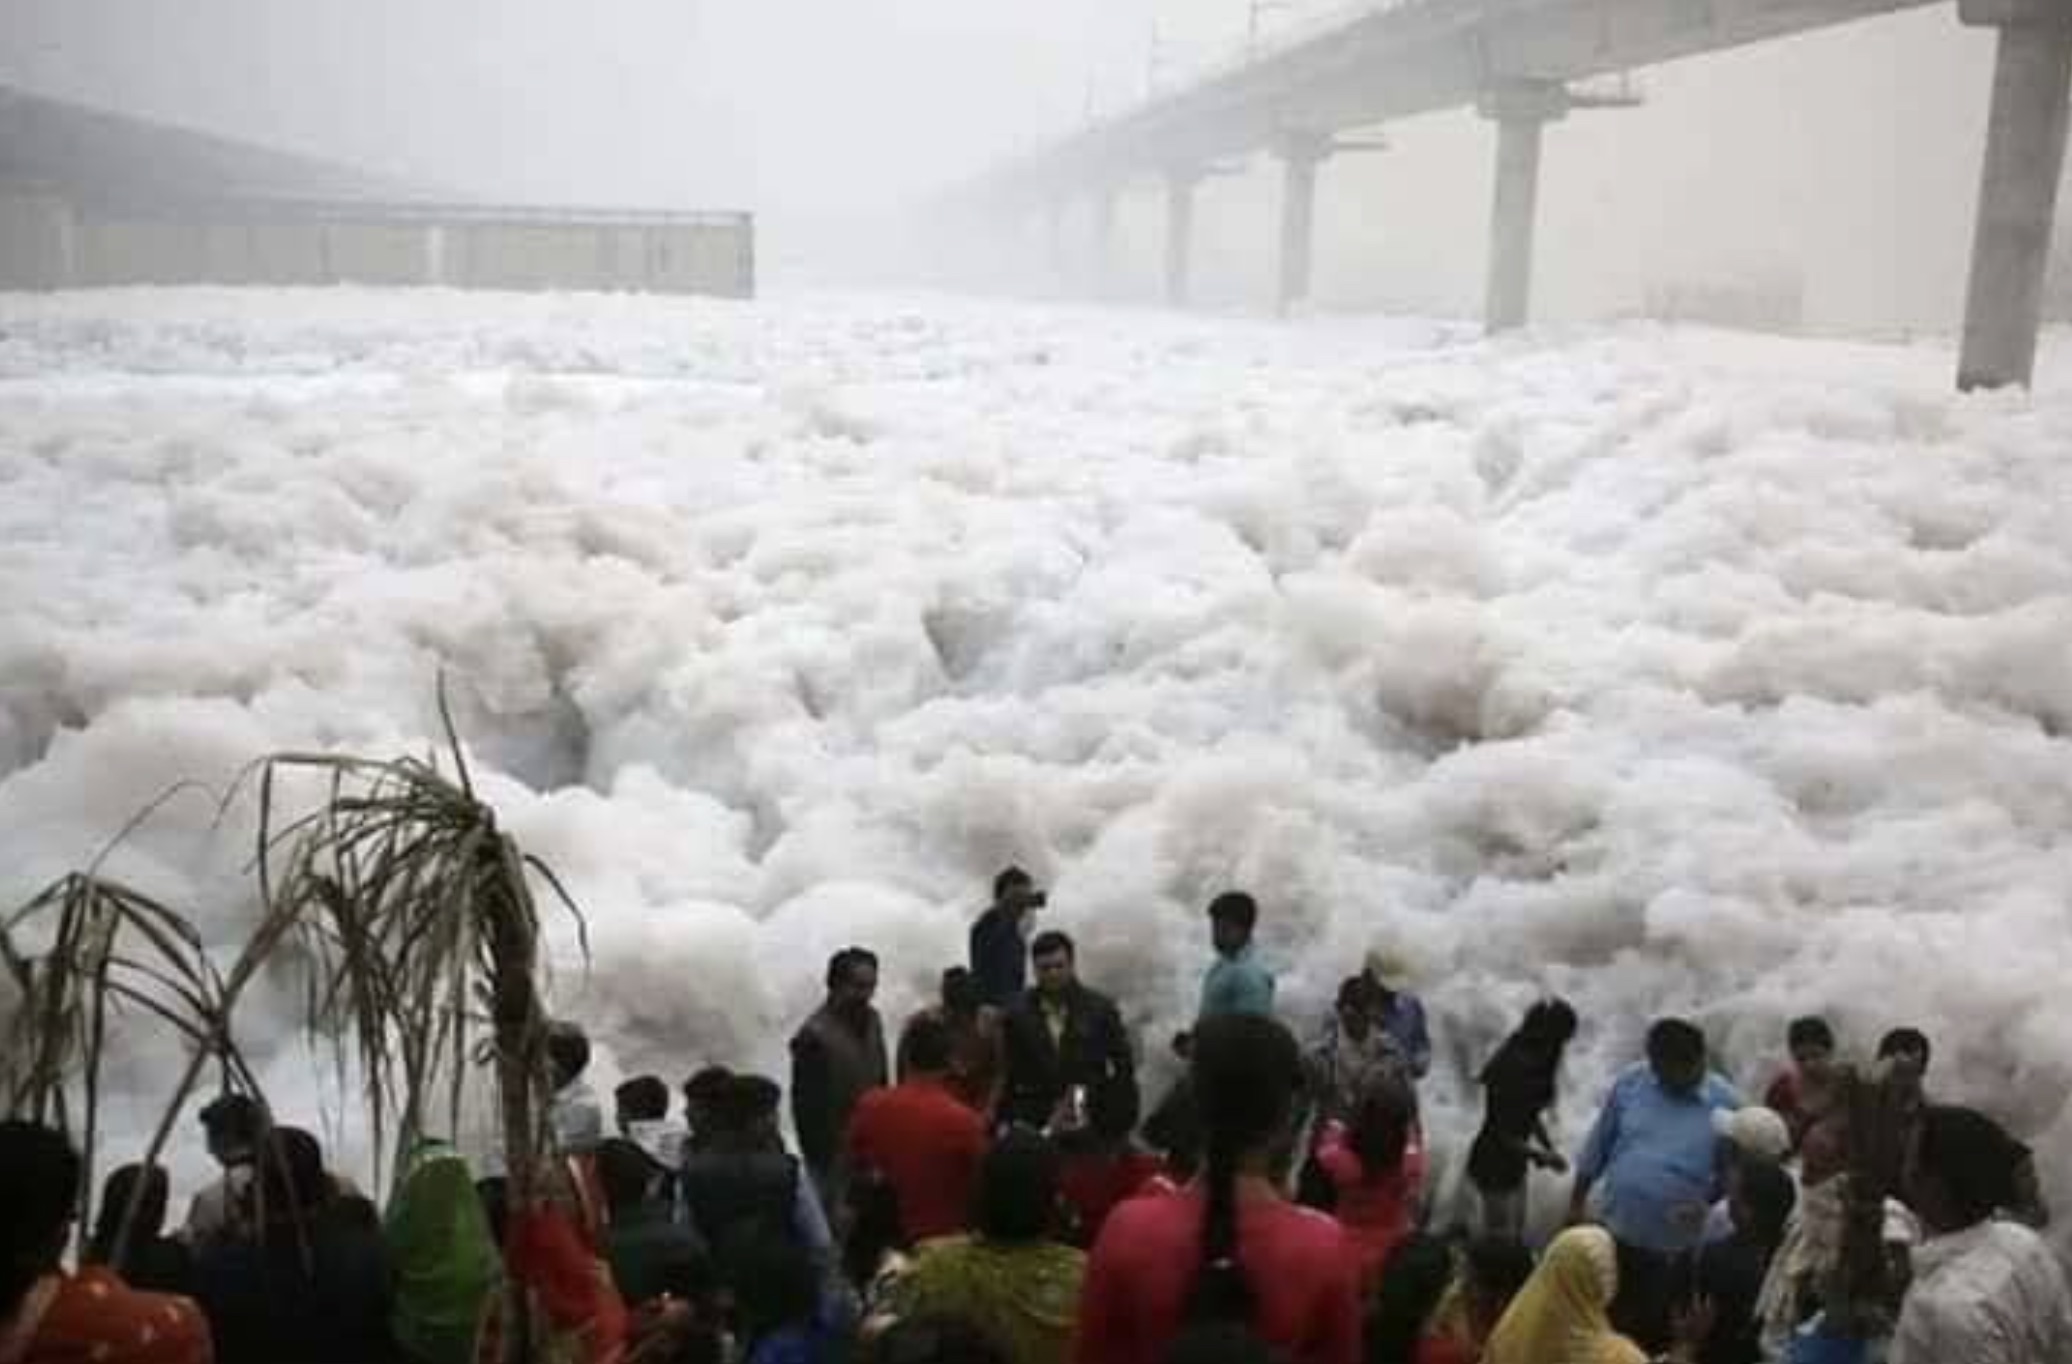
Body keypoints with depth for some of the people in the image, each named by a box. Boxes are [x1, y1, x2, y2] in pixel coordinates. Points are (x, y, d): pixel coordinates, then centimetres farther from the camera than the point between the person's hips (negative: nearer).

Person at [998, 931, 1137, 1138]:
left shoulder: (1101, 1009, 2)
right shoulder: (1018, 1015, 2)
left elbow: (1124, 1067, 5)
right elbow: (1007, 1079, 4)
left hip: (1092, 1121, 0)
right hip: (1034, 1126, 0)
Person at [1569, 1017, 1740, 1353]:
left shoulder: (1725, 1103, -12)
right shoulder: (1631, 1082, -7)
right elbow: (1599, 1146, 3)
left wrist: (1706, 1202, -22)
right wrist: (1578, 1201, 6)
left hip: (1673, 1245, -2)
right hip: (1616, 1231, 2)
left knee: (1656, 1328, 12)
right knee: (1606, 1317, 16)